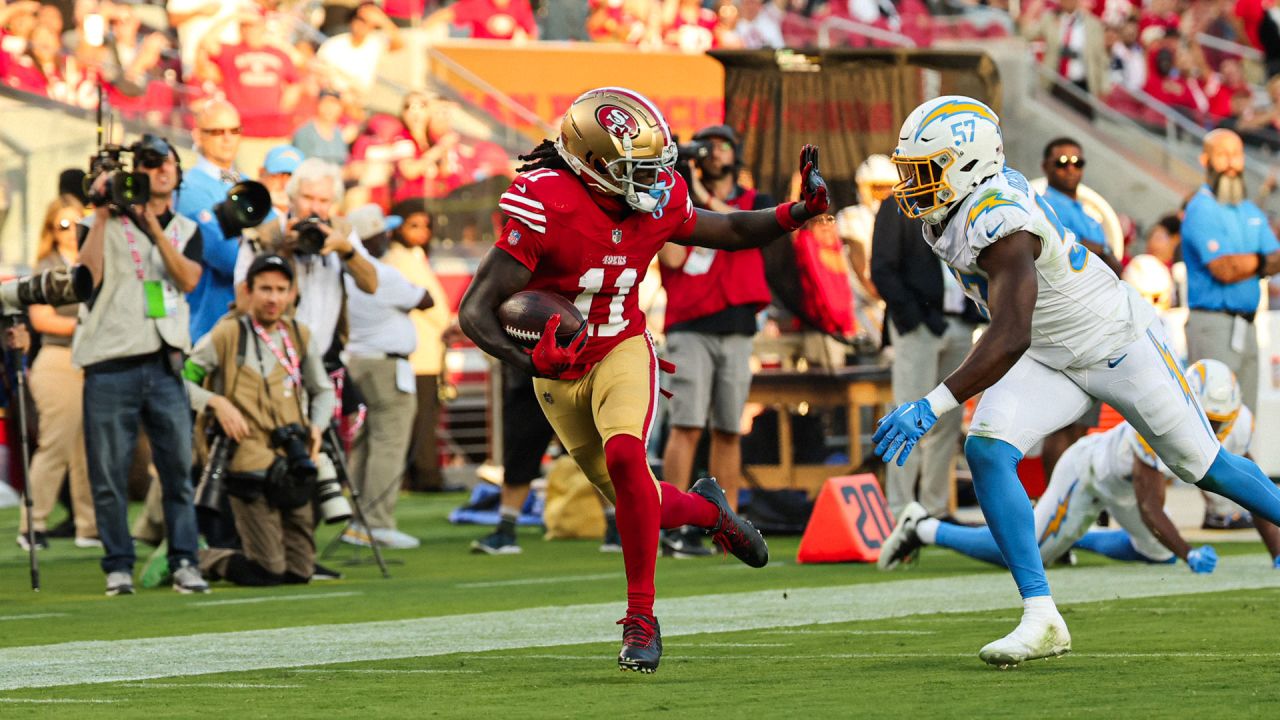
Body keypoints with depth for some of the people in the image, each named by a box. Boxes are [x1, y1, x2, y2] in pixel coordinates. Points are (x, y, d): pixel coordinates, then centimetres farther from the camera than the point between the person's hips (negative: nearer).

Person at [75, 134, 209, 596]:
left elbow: (188, 279, -2)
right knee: (109, 476, -1)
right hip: (110, 365, -2)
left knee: (179, 469, -2)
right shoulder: (107, 225, 7)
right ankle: (119, 566, 6)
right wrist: (101, 216, -11)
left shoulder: (186, 231, 16)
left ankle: (183, 562, 4)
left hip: (165, 366, 2)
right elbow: (87, 276, -9)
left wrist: (155, 228, -12)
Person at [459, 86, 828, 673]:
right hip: (559, 370, -1)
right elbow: (476, 312, -28)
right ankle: (706, 509, 43)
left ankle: (641, 617, -20)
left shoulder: (657, 202, -11)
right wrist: (526, 360, -46)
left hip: (623, 351, 1)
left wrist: (798, 212, -9)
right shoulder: (547, 208, -27)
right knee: (638, 505, 5)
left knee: (624, 455, -29)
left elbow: (731, 232, 9)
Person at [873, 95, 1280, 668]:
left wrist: (932, 407, -51)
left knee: (1203, 465, 9)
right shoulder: (955, 205, -7)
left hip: (1117, 345, -8)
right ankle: (1041, 620, -17)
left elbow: (1010, 339, -45)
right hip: (1049, 359, 8)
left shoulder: (1000, 223, -35)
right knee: (987, 452, -16)